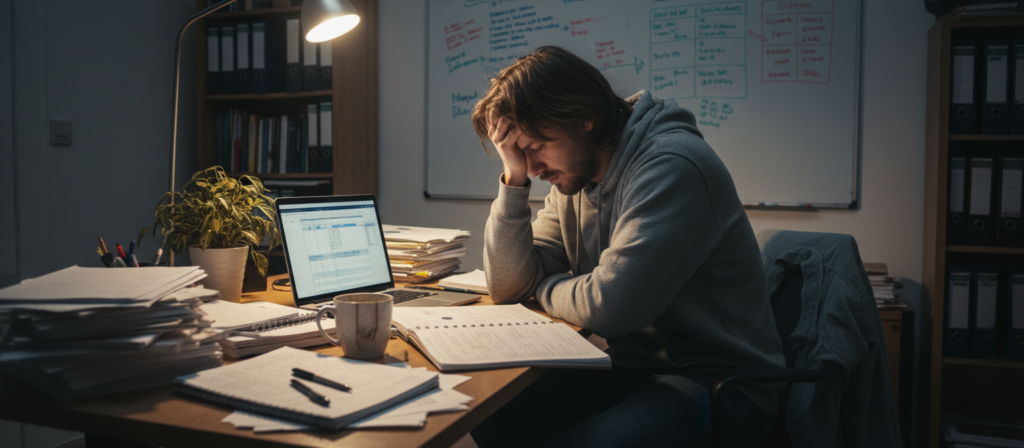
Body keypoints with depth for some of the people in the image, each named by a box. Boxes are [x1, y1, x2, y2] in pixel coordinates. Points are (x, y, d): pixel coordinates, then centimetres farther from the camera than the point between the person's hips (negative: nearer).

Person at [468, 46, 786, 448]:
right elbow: (508, 286, 4)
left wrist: (546, 289, -5)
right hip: (633, 365, 8)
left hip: (719, 383, -7)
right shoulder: (572, 178, 7)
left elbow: (609, 306, -26)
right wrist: (514, 178, -5)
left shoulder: (673, 166, -21)